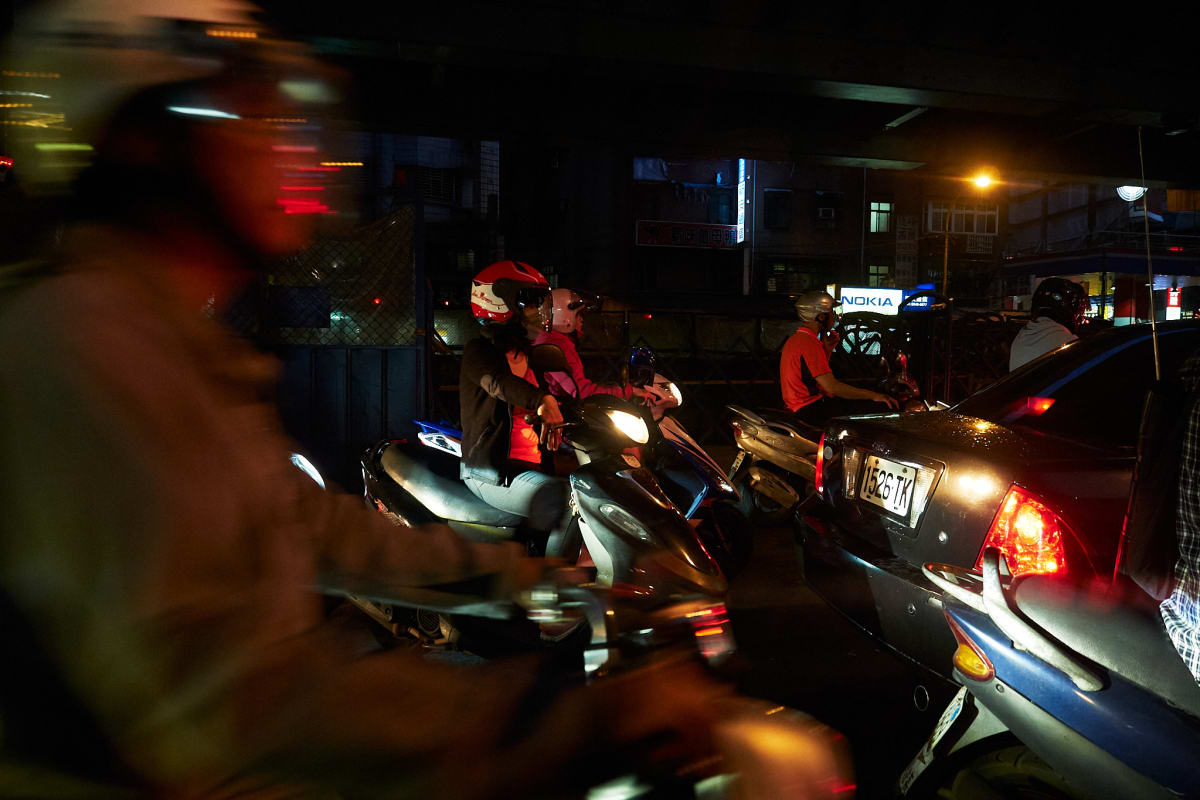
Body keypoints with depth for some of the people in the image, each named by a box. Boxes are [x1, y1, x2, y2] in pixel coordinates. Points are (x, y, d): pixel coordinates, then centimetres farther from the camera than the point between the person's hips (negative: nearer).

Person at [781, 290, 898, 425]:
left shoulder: (795, 339, 16)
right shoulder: (809, 343, -17)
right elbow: (831, 386, -22)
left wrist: (827, 349, 11)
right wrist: (873, 396, -16)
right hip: (811, 411, -11)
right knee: (880, 407, -15)